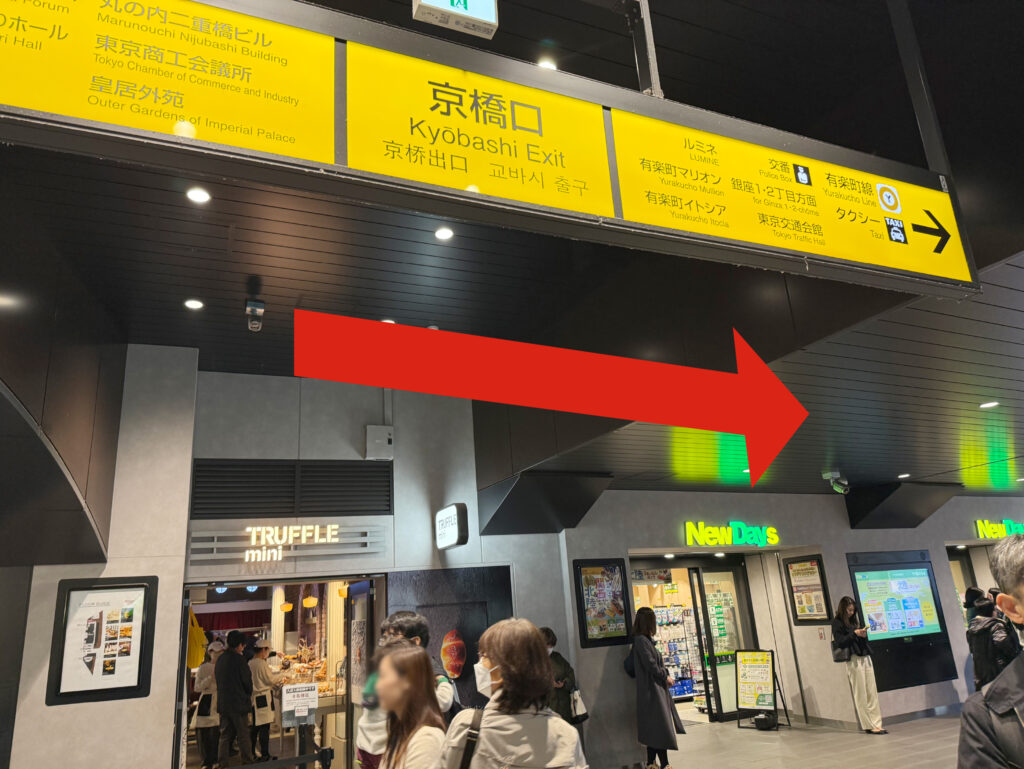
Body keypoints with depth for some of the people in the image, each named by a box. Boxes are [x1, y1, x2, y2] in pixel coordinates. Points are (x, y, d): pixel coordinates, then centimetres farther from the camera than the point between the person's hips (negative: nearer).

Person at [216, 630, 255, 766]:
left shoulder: (220, 659, 7)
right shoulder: (239, 659, -16)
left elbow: (218, 680, 14)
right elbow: (247, 681, -10)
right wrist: (249, 695, 8)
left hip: (223, 703, 7)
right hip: (239, 703, -7)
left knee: (225, 734, 13)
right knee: (243, 734, 2)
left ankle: (222, 762, 14)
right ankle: (247, 761, 7)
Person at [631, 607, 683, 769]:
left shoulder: (645, 640, 11)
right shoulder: (641, 640, -18)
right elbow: (650, 664, -20)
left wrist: (664, 676, 5)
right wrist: (666, 677, -7)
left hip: (657, 688, 9)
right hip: (652, 689, -9)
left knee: (655, 729, 14)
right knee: (660, 726, -2)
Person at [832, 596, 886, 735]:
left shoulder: (853, 621, 19)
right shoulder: (837, 623, -3)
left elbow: (862, 640, 22)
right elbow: (840, 643, -9)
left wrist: (864, 635, 0)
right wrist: (854, 633, -15)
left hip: (865, 658, 7)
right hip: (853, 660, -7)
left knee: (872, 693, 4)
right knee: (861, 695, -2)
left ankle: (876, 724, 7)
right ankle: (869, 725, 2)